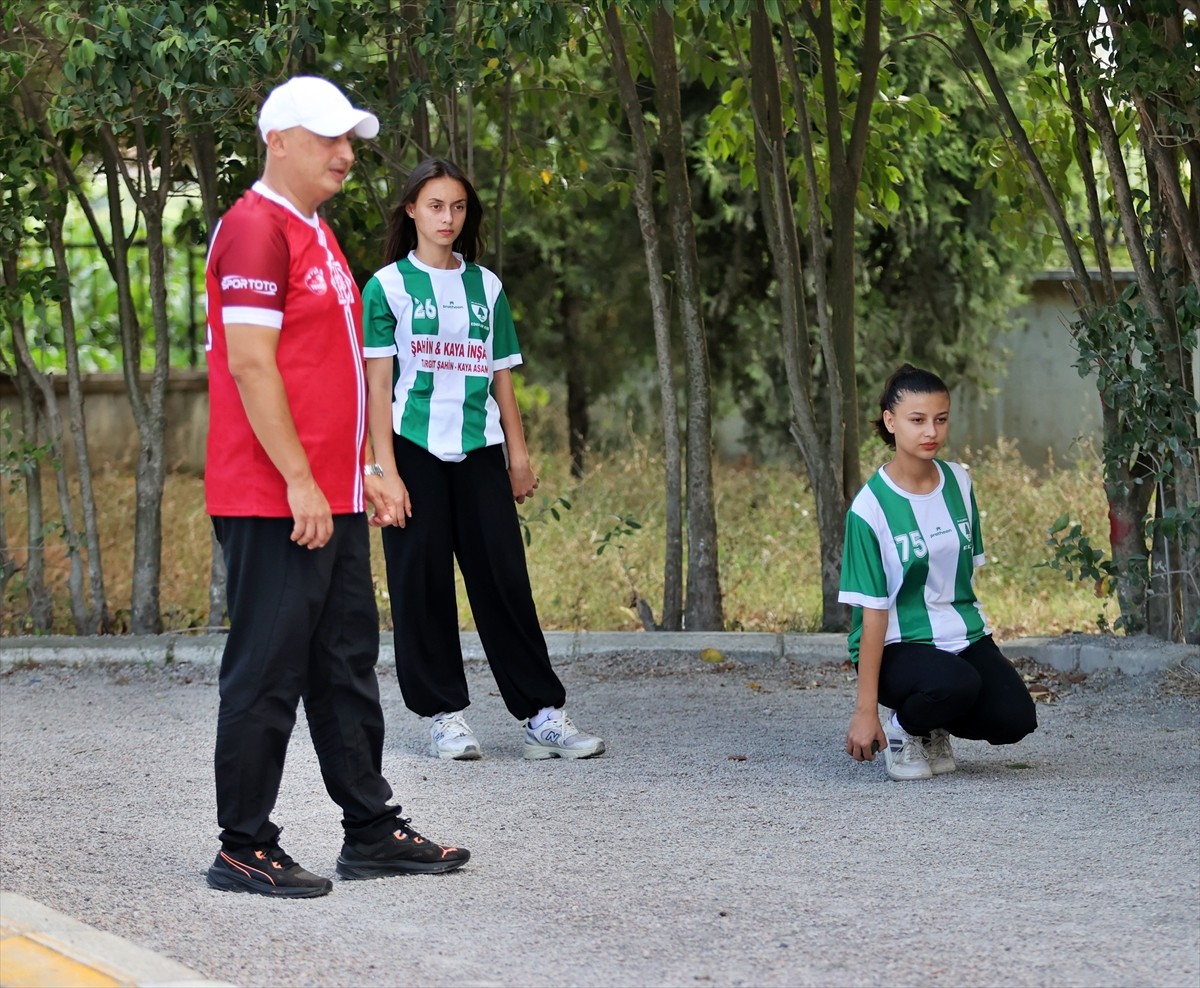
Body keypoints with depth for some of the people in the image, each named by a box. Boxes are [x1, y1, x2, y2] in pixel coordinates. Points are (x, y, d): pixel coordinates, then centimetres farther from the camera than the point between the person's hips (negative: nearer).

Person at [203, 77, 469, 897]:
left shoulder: (316, 235, 18)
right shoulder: (256, 229, -13)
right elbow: (251, 365, -19)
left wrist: (359, 472, 18)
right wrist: (300, 482, -20)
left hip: (330, 501, 10)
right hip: (273, 504, -10)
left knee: (347, 668, 14)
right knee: (267, 674, -4)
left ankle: (372, 831, 21)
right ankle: (244, 851, 2)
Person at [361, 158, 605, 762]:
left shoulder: (485, 286, 13)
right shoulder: (389, 285, 2)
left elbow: (501, 379, 15)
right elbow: (377, 386, -2)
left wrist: (519, 458, 9)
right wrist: (388, 472, -9)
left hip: (479, 451, 3)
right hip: (415, 450, -3)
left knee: (504, 577, -1)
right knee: (423, 585, -1)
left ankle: (542, 714, 0)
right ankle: (444, 716, 7)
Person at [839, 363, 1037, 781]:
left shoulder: (958, 482, 2)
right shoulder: (871, 507, -14)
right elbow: (873, 610, -16)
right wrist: (866, 708, -17)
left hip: (963, 634, 5)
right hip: (897, 645, -5)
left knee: (1015, 719, -18)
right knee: (956, 683, -36)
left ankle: (934, 728, 13)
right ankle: (903, 729, -3)